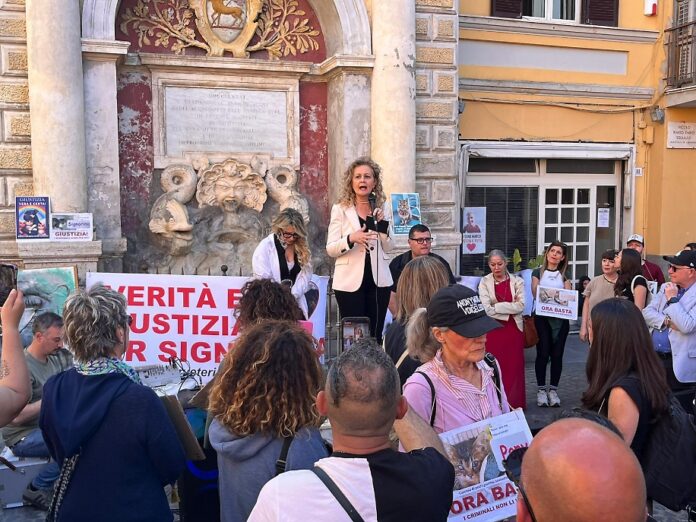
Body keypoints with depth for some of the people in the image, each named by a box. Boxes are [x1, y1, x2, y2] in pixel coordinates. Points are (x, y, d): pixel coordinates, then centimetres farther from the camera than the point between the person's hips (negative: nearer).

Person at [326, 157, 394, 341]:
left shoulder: (383, 208, 8)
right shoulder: (340, 209, 0)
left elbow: (388, 248, 8)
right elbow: (330, 249, -5)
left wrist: (382, 224, -8)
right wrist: (351, 239, -23)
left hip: (379, 280, 3)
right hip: (350, 281, -3)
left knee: (376, 334, 7)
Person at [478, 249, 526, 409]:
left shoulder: (517, 281, 3)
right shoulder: (484, 282, 1)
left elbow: (521, 306, -8)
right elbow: (487, 309, -10)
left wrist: (497, 306, -13)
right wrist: (510, 309, -12)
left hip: (514, 329, 1)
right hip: (492, 330, -1)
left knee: (514, 366, 4)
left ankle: (514, 403, 14)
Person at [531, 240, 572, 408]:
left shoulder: (564, 275, 14)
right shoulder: (538, 273, 8)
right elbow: (535, 293, -3)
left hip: (560, 319, 2)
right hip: (542, 317, -2)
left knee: (557, 354, 2)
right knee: (543, 353, -5)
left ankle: (553, 389, 11)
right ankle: (541, 389, 4)